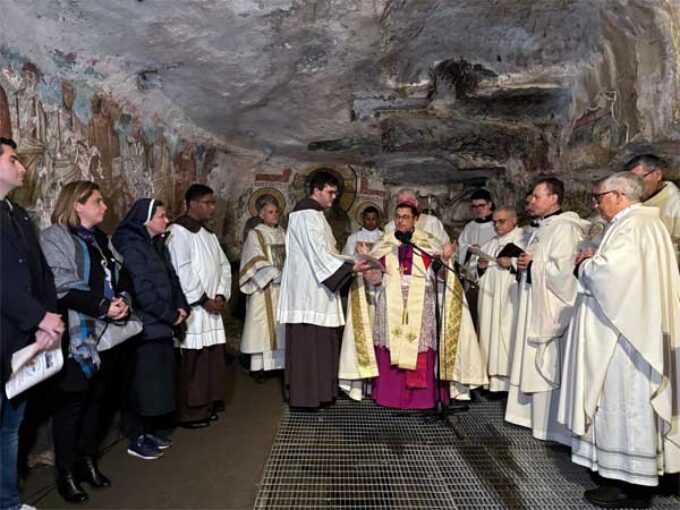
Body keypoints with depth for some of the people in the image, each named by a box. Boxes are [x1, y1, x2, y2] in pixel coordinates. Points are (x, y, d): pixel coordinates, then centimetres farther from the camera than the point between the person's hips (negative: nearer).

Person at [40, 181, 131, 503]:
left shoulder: (101, 239, 16)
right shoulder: (55, 237, -7)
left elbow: (120, 277, 16)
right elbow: (64, 287, -18)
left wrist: (123, 300, -4)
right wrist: (104, 306, -20)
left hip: (108, 334, 7)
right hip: (77, 337, -7)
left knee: (96, 401, 15)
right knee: (71, 405, 3)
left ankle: (87, 461, 30)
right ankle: (66, 473, 18)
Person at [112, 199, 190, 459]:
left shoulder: (157, 244, 13)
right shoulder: (131, 247, -14)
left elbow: (171, 279, 14)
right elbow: (141, 290, -20)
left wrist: (181, 306, -2)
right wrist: (171, 315, -14)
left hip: (161, 325, 8)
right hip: (145, 327, -8)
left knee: (159, 380, 14)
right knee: (144, 382, 1)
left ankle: (150, 431, 28)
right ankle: (137, 439, 16)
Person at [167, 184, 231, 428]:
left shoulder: (208, 234, 16)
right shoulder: (178, 232, -11)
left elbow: (223, 266, 15)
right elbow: (182, 271, -18)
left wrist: (221, 295, 1)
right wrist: (203, 299, -14)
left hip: (211, 307, 8)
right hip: (191, 309, -8)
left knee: (211, 358, 13)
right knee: (192, 361, -2)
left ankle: (207, 406, 26)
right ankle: (189, 413, 10)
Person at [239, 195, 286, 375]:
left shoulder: (282, 234, 14)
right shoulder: (255, 235, -1)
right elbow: (258, 264, -9)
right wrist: (279, 276, -18)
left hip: (283, 289, 5)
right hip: (264, 291, -4)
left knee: (281, 328, 4)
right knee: (264, 326, -3)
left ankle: (280, 364, 9)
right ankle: (260, 367, 4)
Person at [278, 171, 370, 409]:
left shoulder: (314, 214, 20)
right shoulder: (307, 215, -12)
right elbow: (319, 253, -19)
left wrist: (348, 264, 12)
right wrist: (350, 267, -18)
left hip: (314, 288, 10)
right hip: (309, 290, -10)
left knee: (318, 343, 12)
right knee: (309, 343, -5)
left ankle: (316, 392, 19)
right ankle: (305, 395, 3)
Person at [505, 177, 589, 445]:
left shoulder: (564, 228, -15)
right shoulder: (543, 227, 15)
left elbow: (562, 270, -24)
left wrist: (532, 265, -12)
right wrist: (525, 264, 3)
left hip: (550, 308, -9)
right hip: (534, 305, 9)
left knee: (548, 366, -2)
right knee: (532, 363, 14)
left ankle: (549, 423, 9)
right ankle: (533, 413, 25)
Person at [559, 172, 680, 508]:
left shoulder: (634, 225, -16)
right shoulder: (638, 223, 16)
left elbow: (608, 271, -26)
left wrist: (584, 264, -7)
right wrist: (593, 262, 6)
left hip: (624, 331, -10)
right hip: (625, 326, 10)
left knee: (624, 401, -2)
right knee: (622, 401, 16)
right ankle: (626, 471, 28)